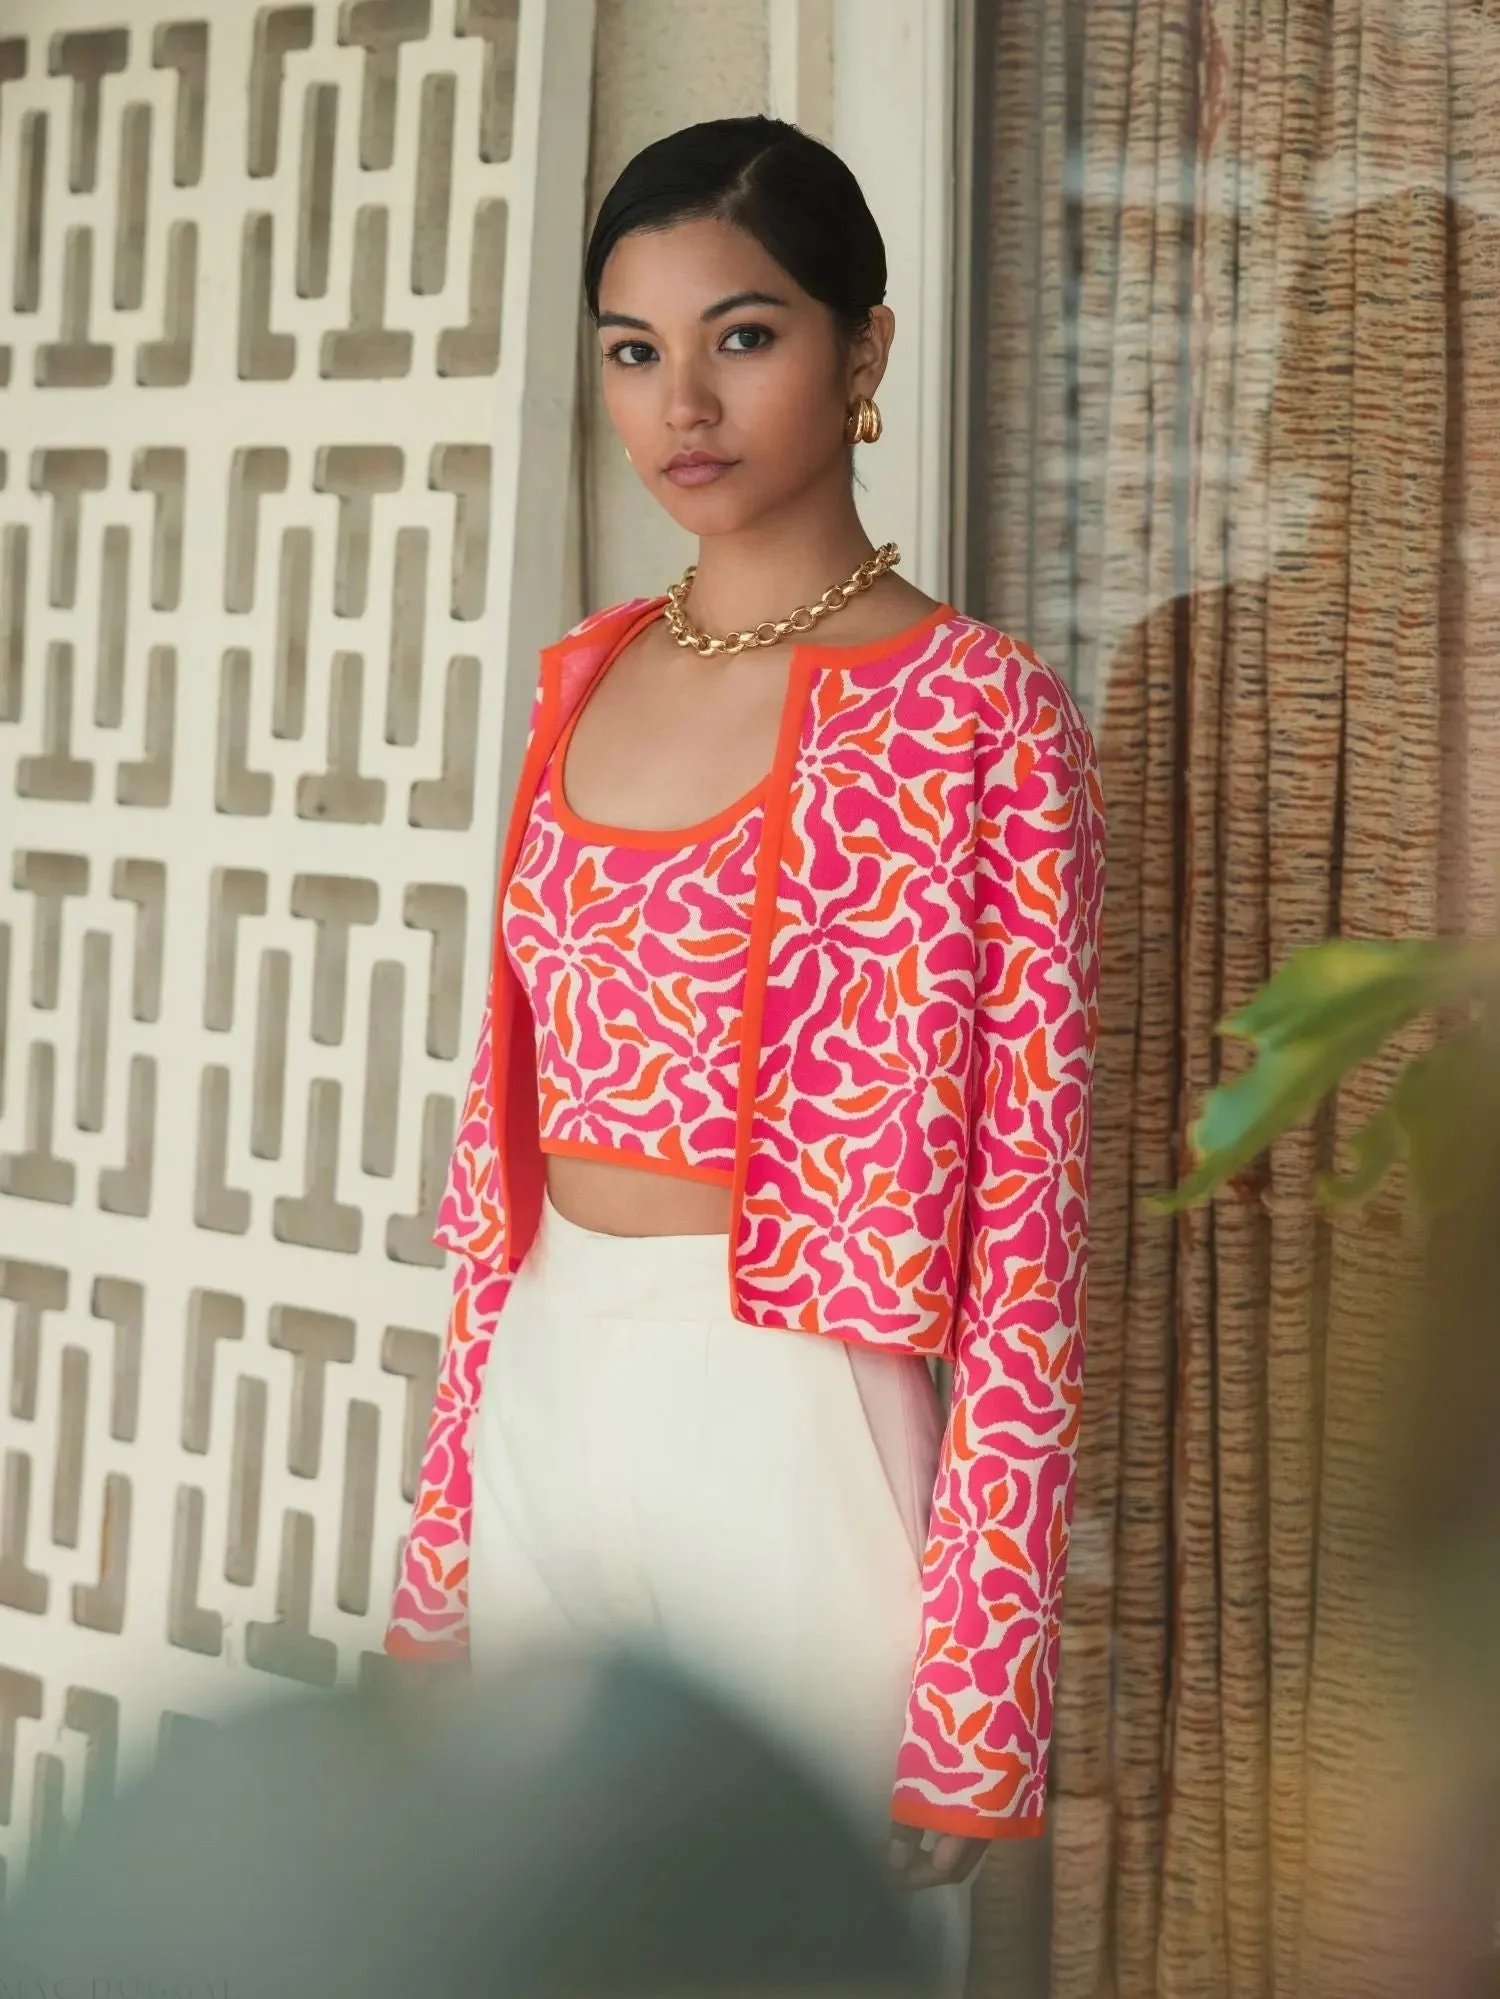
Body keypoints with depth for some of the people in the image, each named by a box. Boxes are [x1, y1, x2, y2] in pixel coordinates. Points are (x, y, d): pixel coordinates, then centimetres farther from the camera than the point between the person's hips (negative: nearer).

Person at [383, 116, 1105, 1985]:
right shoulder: (588, 679, 8)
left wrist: (978, 1690, -15)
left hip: (790, 1419, -6)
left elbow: (1024, 1229, -13)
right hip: (546, 1404, 6)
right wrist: (445, 1529, 10)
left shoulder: (977, 714, -10)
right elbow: (509, 1126, 11)